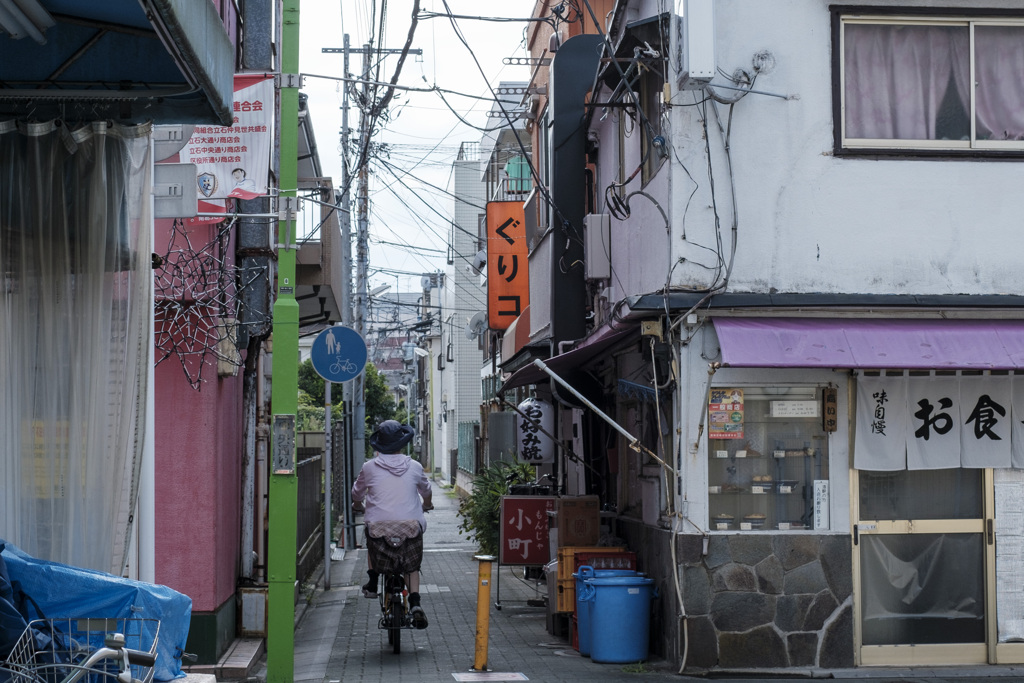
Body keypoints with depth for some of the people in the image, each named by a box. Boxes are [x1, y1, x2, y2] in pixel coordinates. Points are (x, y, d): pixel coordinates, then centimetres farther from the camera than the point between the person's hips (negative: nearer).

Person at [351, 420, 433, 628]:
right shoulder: (414, 467, 5)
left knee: (372, 541, 35)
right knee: (412, 566, 20)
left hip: (379, 526, 0)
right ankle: (415, 603, -1)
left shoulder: (369, 467, 2)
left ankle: (372, 584, 28)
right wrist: (427, 505, 49)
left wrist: (358, 506, 44)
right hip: (411, 526, 0)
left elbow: (357, 492, 20)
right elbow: (426, 490, 26)